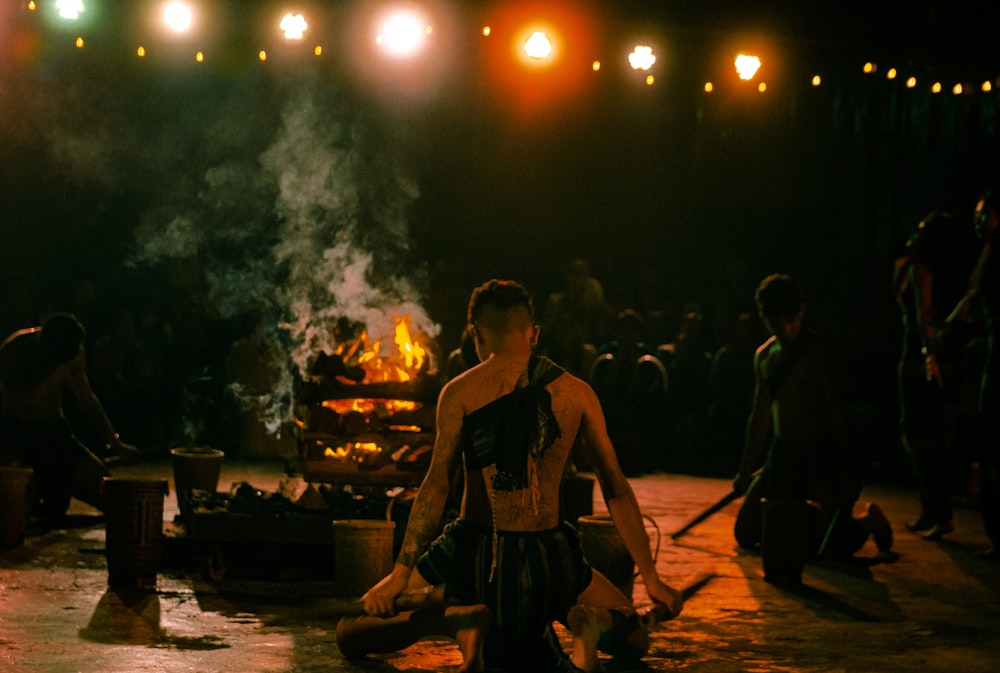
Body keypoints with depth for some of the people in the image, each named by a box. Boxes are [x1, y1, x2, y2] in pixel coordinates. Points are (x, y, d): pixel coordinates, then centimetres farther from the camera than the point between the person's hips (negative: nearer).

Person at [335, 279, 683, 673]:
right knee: (634, 640, 28)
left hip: (474, 554, -2)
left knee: (351, 635, 12)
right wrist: (651, 580, 12)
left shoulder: (460, 392, -2)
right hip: (549, 558, 2)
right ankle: (590, 623, -11)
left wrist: (400, 574, -15)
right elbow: (616, 490, 7)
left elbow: (436, 484, -13)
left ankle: (457, 621, -17)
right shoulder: (577, 393, 6)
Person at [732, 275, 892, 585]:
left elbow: (835, 408, -16)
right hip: (782, 455, 6)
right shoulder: (764, 356, 8)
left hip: (819, 454, -6)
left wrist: (847, 469, -20)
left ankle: (868, 520, 20)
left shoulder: (814, 350, -12)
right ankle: (796, 525, 33)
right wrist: (746, 471, 21)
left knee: (834, 546, -12)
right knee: (746, 535, 6)